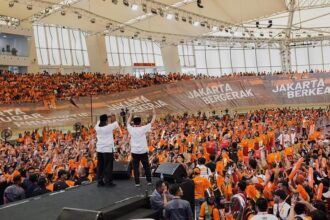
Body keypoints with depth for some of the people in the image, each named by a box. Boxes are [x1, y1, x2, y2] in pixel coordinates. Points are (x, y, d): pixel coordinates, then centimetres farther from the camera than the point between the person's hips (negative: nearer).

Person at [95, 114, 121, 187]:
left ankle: (100, 181, 14)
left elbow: (99, 122, 22)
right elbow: (116, 123, 7)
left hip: (99, 149, 5)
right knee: (108, 166, 0)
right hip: (108, 149, -5)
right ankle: (108, 181, 2)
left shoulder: (97, 127, -1)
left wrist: (106, 117, 26)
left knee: (100, 166, 10)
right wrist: (113, 118, 25)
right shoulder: (109, 127, -12)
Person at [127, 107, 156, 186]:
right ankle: (149, 181, 17)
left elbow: (128, 123, 18)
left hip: (134, 151, 1)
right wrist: (154, 114, 11)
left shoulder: (131, 129, -3)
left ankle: (137, 182, 6)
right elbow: (152, 122, -1)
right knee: (146, 166, 11)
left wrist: (131, 115, 31)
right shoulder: (143, 129, -9)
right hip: (143, 151, -1)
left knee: (136, 167, 6)